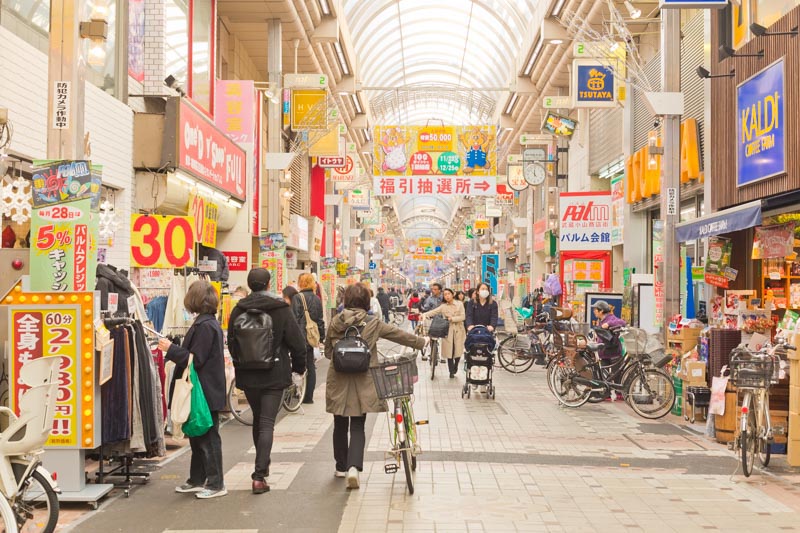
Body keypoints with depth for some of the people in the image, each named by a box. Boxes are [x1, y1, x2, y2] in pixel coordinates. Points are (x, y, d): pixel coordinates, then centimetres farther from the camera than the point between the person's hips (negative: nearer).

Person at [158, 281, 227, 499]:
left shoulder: (205, 326, -19)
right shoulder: (208, 322, 12)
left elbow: (195, 359, -20)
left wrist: (170, 349, -14)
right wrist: (173, 348, 14)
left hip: (206, 392, -10)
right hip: (204, 390, 10)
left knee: (208, 437, -2)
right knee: (197, 435, 17)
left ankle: (216, 484, 6)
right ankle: (197, 480, 26)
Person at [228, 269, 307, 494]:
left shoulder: (238, 310, -2)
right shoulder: (281, 309, -9)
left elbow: (231, 342, 7)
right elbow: (296, 341, -6)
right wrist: (299, 366, 10)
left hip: (247, 375, 3)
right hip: (274, 375, -3)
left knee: (257, 420, 21)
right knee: (267, 424, -3)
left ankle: (262, 465, 35)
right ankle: (259, 475, -11)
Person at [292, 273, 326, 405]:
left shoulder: (297, 298, -11)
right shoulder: (317, 299, 9)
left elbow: (295, 319, -13)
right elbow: (320, 320, 13)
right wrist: (321, 337, 21)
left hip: (301, 336, -6)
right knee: (310, 367, 10)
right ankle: (308, 396, 14)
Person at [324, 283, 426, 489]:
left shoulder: (334, 323, -1)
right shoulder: (373, 324, -7)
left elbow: (327, 351, 10)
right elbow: (399, 335, 3)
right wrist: (421, 343, 18)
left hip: (338, 382, 2)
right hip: (362, 382, -2)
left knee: (340, 426, 16)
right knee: (357, 427, 4)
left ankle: (341, 467, 28)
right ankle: (353, 467, -15)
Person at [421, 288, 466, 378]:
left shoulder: (459, 304, 1)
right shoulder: (443, 306, 4)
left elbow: (463, 317, -5)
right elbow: (433, 312, -7)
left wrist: (452, 319, -15)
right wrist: (425, 314, -23)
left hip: (458, 331, 0)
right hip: (448, 331, 0)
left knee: (458, 351, 0)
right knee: (449, 352, -2)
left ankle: (455, 367, 27)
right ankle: (452, 372, 9)